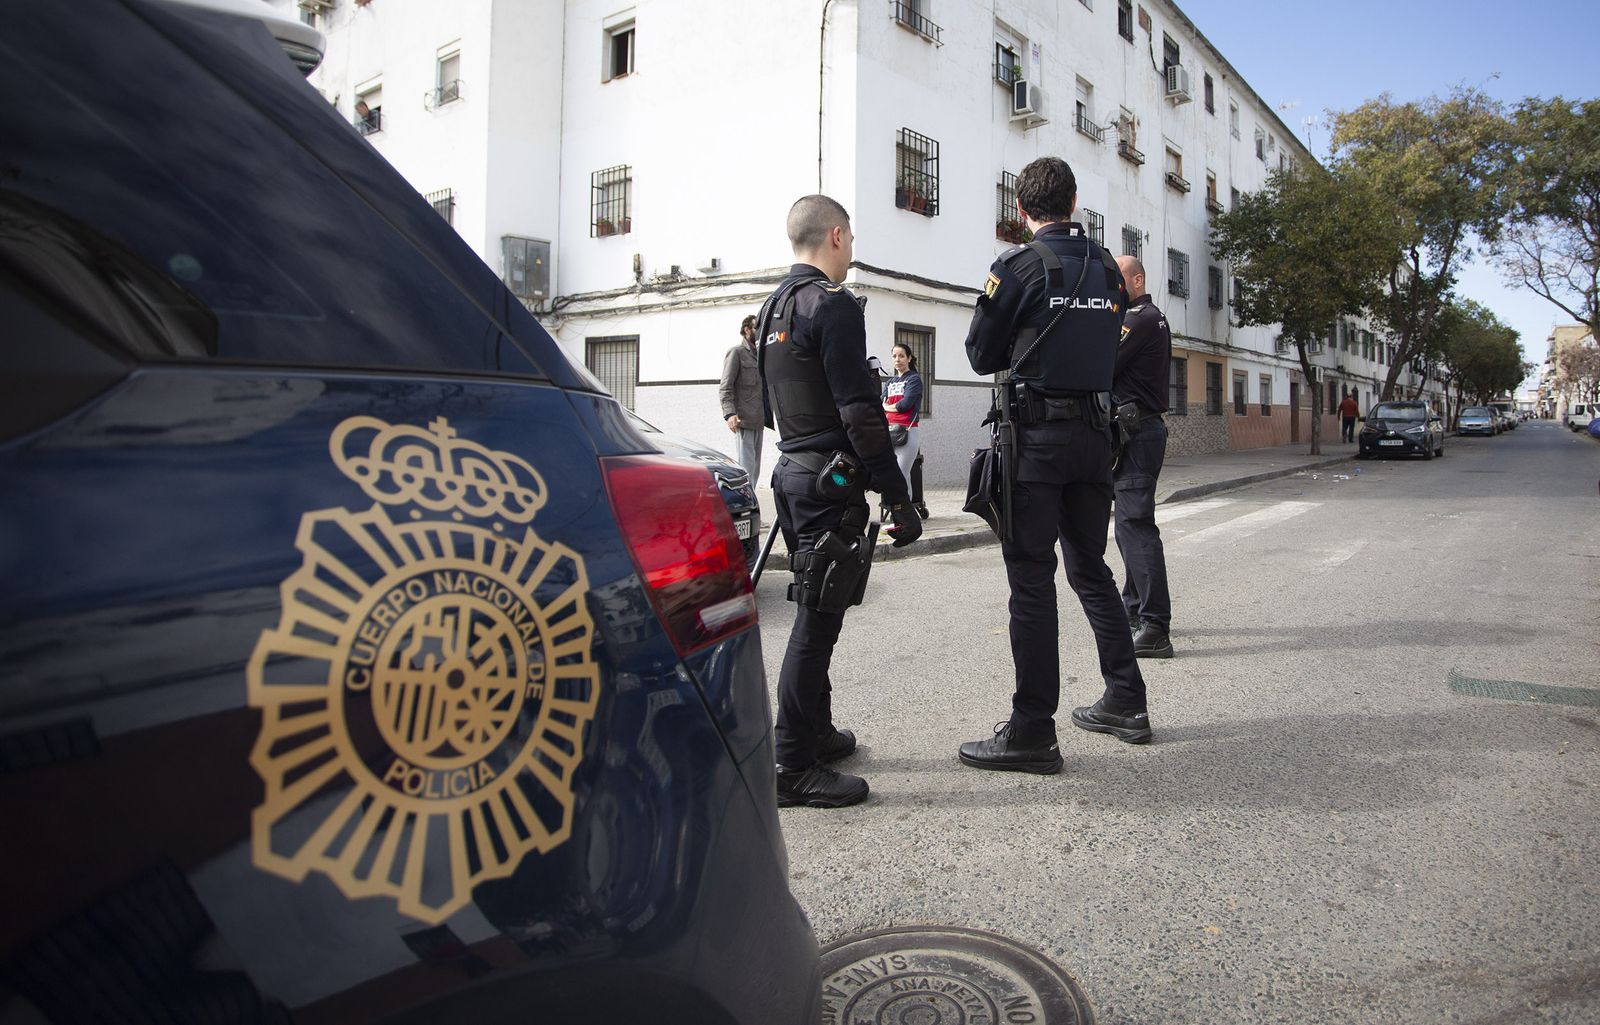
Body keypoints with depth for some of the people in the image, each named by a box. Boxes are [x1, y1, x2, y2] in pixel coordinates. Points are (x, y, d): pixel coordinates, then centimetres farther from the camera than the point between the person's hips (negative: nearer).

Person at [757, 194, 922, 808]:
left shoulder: (774, 308, 16)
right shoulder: (833, 305, -13)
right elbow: (859, 413, -19)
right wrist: (899, 499, -17)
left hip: (793, 472, 10)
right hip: (830, 481, -10)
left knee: (814, 613, 19)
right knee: (817, 619, -5)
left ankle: (814, 731, 31)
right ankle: (793, 766, 1)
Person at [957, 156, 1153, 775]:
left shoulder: (1019, 265, -7)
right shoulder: (1108, 269, 11)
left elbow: (981, 355, 0)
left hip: (1038, 431, -6)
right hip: (1096, 430, 6)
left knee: (1031, 580, -4)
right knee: (1090, 569, 17)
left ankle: (1033, 731, -2)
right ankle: (1125, 702, 24)